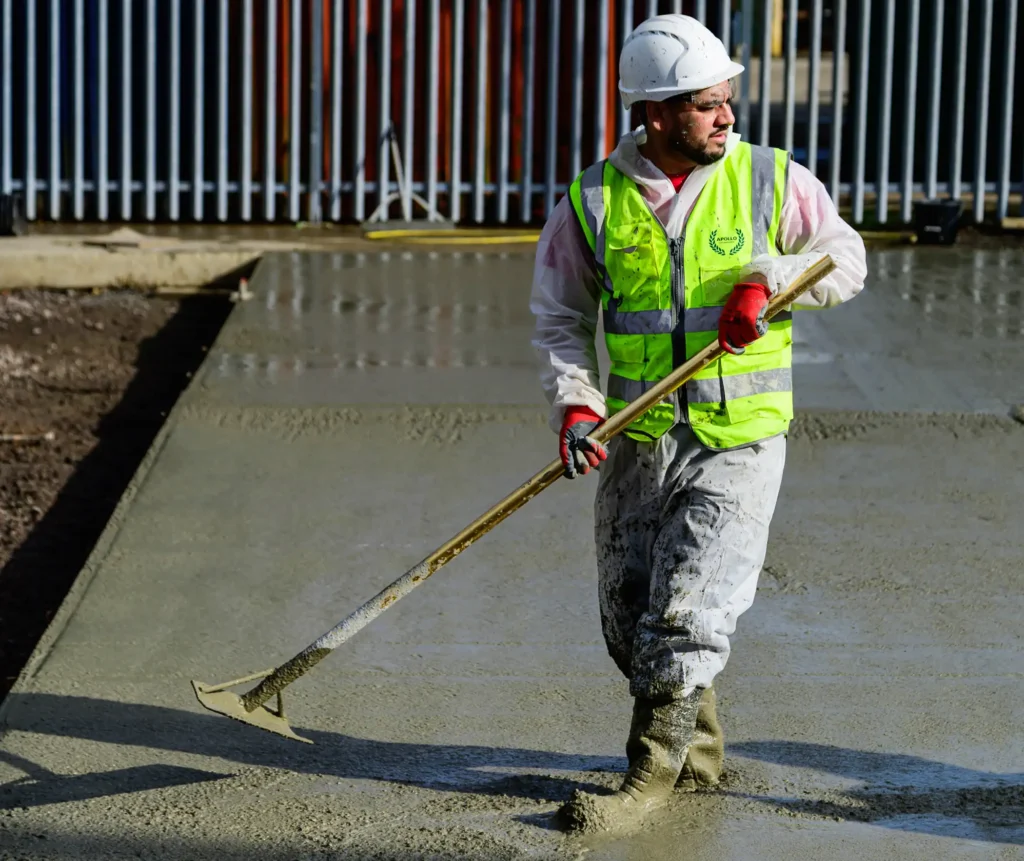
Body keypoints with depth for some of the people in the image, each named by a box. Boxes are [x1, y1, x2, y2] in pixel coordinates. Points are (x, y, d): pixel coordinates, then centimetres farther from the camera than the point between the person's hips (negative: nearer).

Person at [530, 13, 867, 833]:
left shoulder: (772, 180, -1)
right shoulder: (593, 202, -1)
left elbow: (846, 260, 6)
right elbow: (560, 315, 7)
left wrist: (766, 277, -13)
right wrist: (574, 400, -9)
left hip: (740, 438, -2)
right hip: (639, 440, 3)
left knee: (687, 610, -9)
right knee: (628, 613, 8)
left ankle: (650, 777, 2)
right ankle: (700, 752, 29)